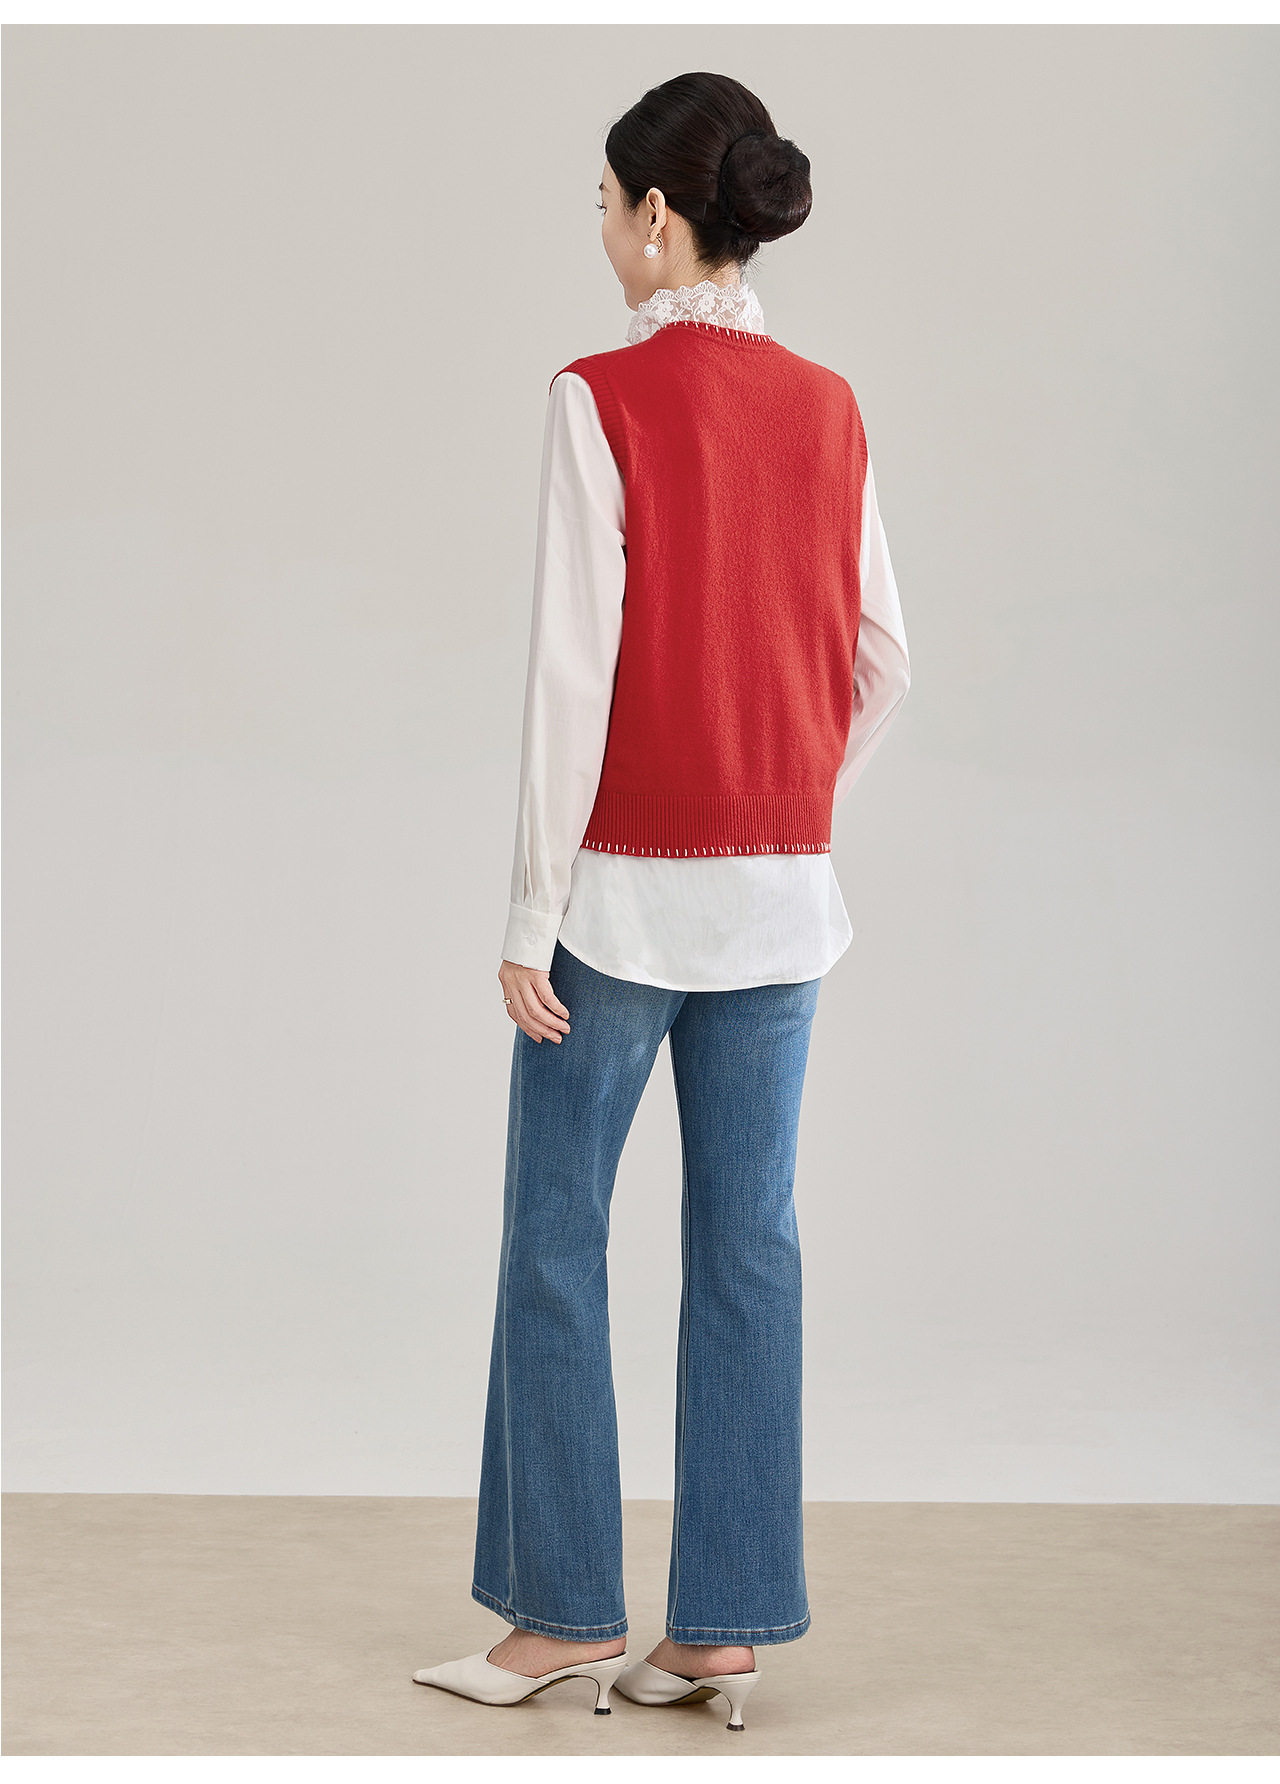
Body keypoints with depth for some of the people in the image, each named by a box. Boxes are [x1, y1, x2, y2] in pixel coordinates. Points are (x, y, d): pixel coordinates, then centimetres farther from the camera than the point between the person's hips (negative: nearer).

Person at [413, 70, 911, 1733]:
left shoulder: (606, 397, -12)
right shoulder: (827, 408, 5)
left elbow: (574, 671, -15)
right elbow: (880, 656, 9)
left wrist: (530, 915, -11)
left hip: (630, 884, -5)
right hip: (783, 894, 6)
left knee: (555, 1240, 7)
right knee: (748, 1242, 8)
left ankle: (566, 1611, 14)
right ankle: (728, 1626, 13)